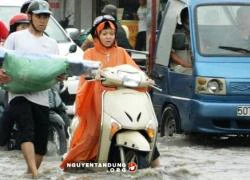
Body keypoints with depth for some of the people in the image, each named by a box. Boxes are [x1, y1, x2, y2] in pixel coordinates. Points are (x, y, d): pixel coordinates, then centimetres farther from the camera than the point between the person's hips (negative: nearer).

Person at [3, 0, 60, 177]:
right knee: (27, 132, -25)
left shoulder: (52, 44, 18)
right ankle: (34, 174, -36)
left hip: (41, 96, 5)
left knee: (41, 142, 4)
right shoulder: (15, 38, 8)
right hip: (19, 94, -5)